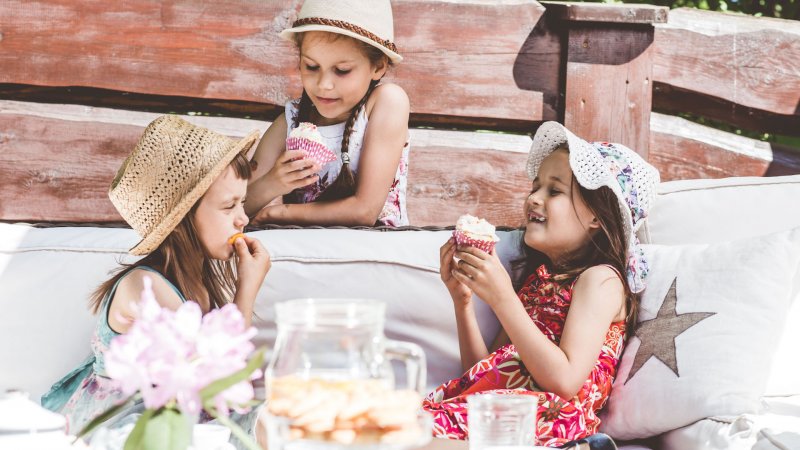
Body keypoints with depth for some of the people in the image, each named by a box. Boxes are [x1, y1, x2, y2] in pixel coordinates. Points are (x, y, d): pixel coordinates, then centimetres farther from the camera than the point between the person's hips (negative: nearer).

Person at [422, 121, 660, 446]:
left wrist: (502, 298, -15)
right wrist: (463, 301, 7)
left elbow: (565, 380, -15)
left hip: (551, 418, -7)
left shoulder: (600, 279, 2)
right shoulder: (538, 277, 25)